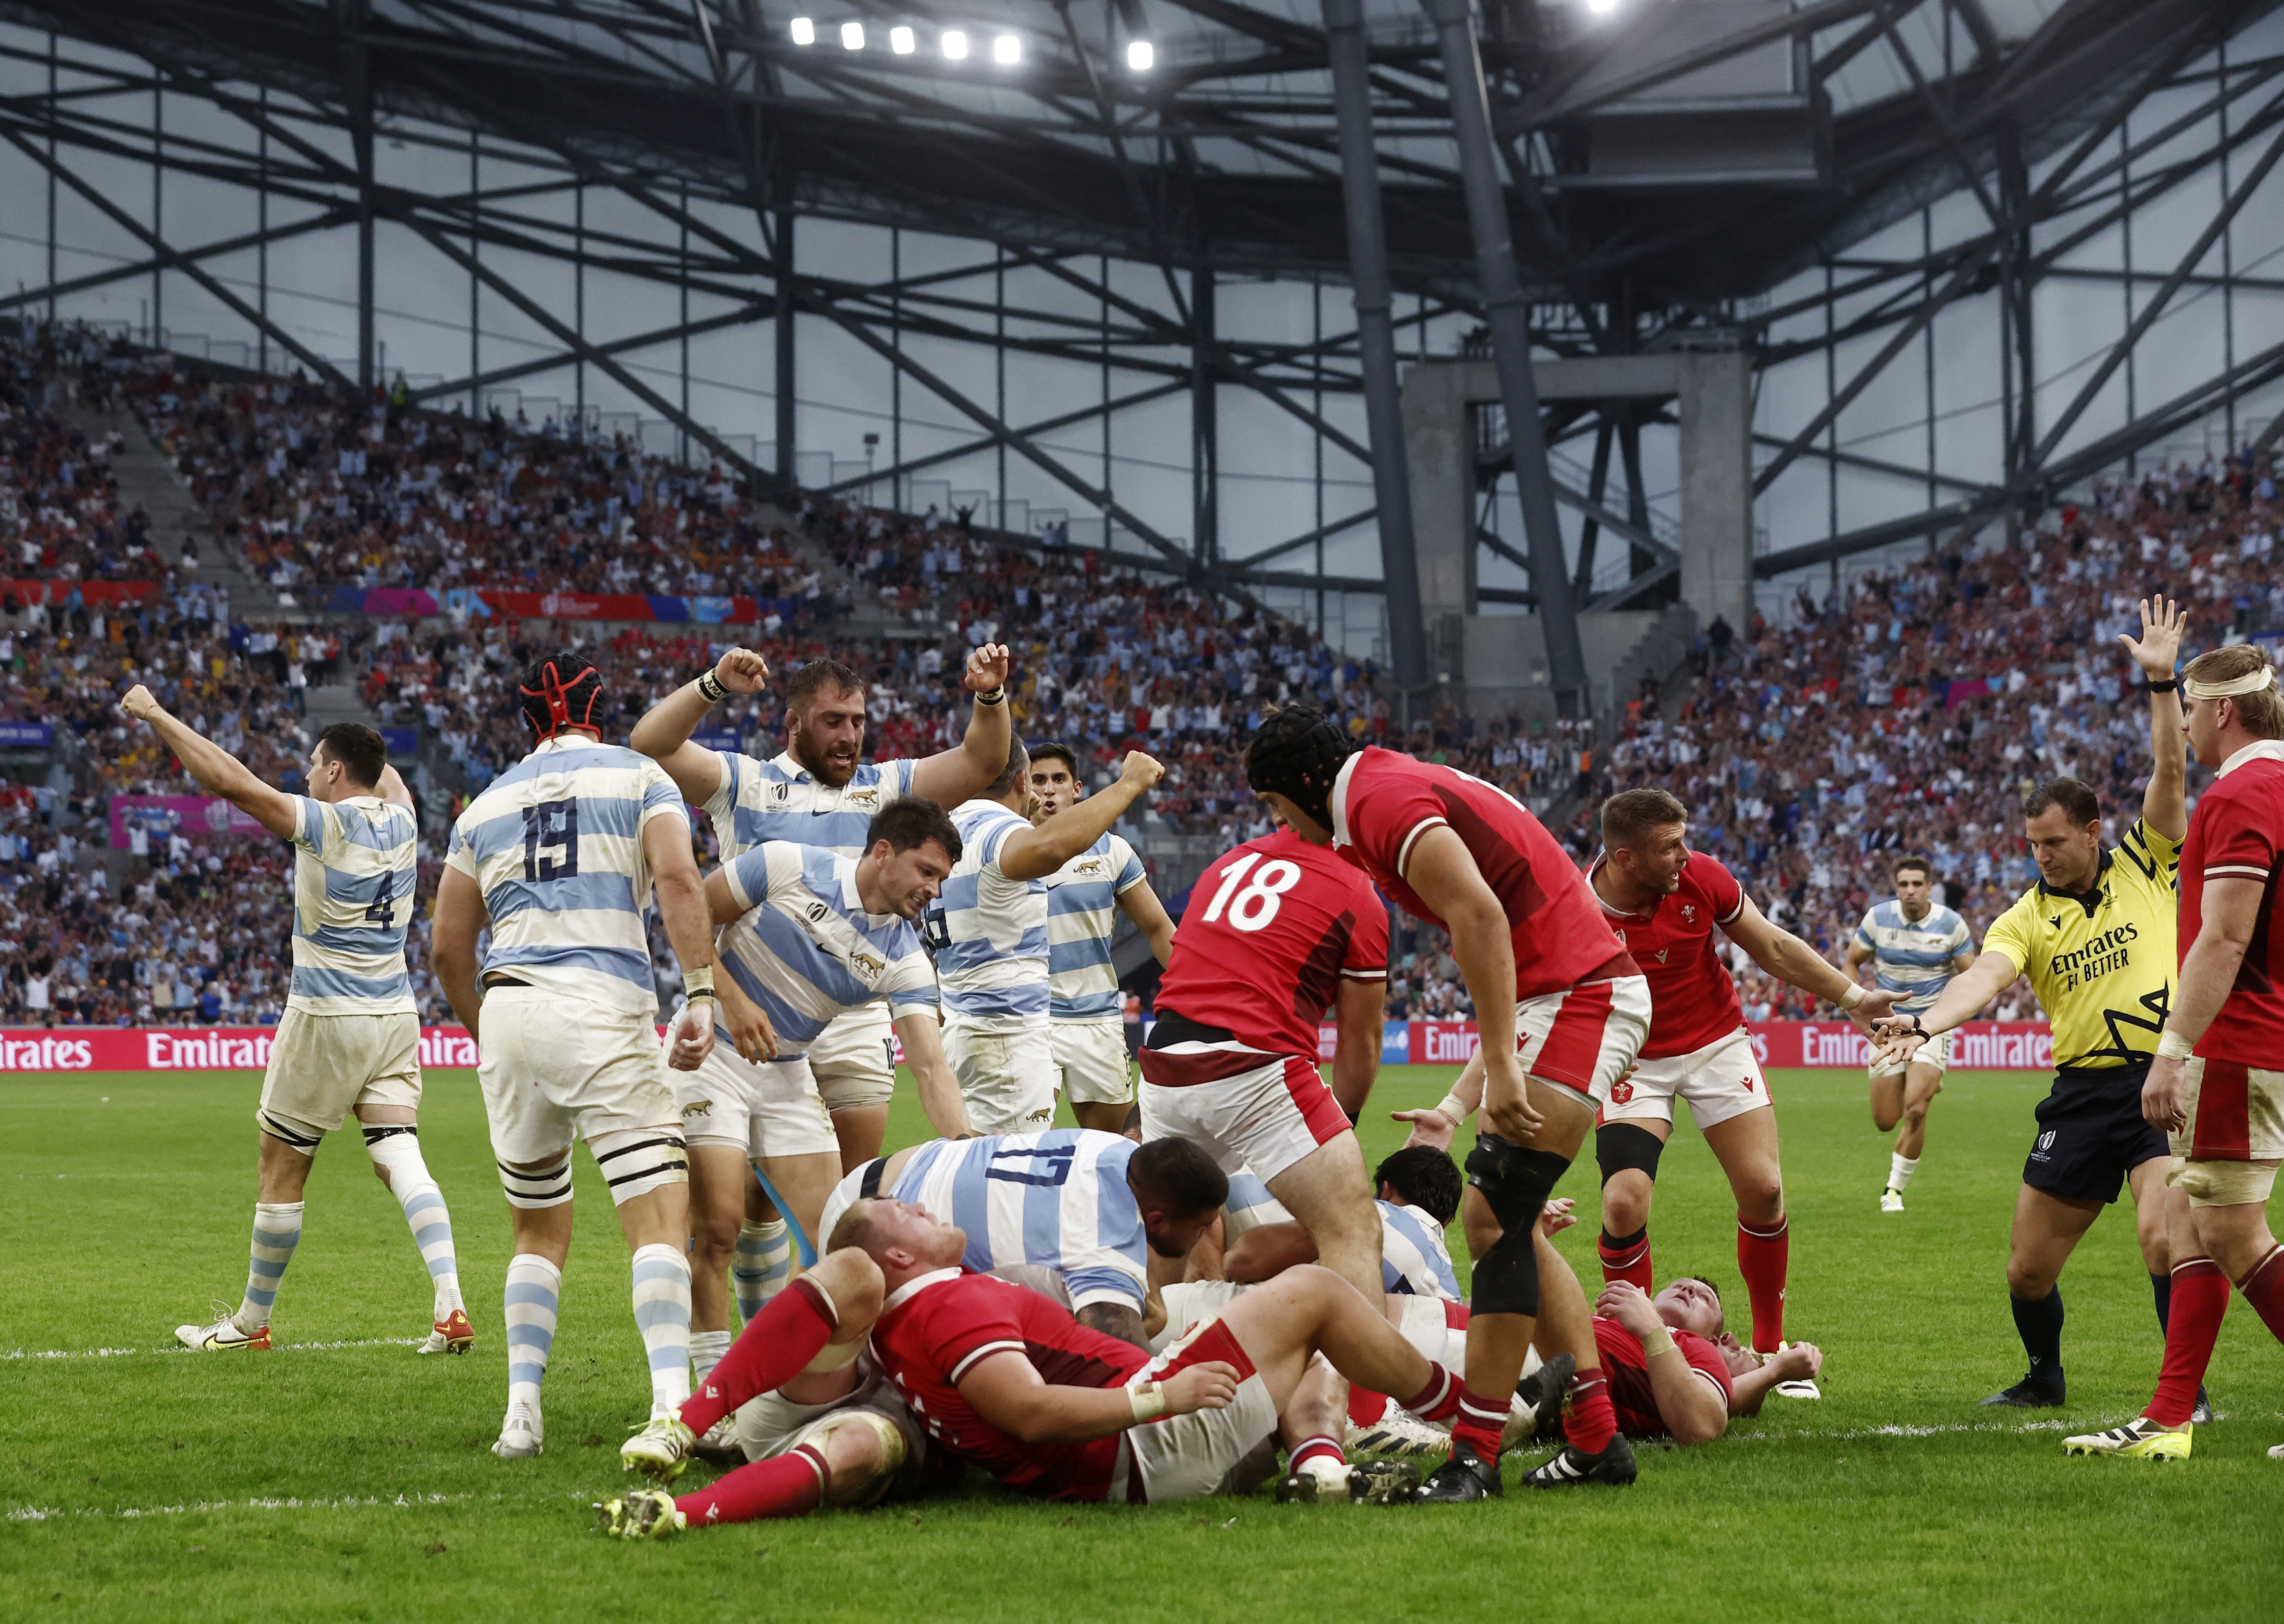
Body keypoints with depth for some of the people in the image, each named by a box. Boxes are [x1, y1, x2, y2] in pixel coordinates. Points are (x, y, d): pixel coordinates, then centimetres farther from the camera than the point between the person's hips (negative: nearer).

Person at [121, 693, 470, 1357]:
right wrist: (361, 748, 48)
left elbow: (230, 781, -19)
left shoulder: (327, 825, -13)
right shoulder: (400, 822, 4)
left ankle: (251, 1322, 16)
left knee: (280, 1170, 6)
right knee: (400, 1156, -2)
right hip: (395, 1015, 6)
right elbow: (388, 778, 29)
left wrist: (156, 715, -12)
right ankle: (450, 1306, -20)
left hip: (326, 1019, -6)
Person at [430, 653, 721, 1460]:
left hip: (506, 1009, 4)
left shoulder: (487, 804, 20)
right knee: (661, 1217, -8)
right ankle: (671, 1404, -25)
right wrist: (700, 995, -12)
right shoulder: (638, 777, 10)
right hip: (603, 1010, -4)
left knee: (540, 1232, 18)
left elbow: (448, 946, 20)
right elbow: (678, 879, -8)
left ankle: (522, 1409, 9)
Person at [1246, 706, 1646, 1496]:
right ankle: (1596, 1439, 13)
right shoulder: (1398, 785, 19)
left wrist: (1501, 1066, -27)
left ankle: (1476, 1454, -14)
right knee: (1496, 1219, 11)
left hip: (1574, 996, -11)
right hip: (1582, 993, 11)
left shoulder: (1383, 799, -12)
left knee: (1498, 1222, -13)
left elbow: (1480, 915, -25)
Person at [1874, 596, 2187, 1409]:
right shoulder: (2027, 916, 6)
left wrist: (2161, 681, -17)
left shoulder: (2148, 866, 4)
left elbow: (2170, 771, -6)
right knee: (2028, 1266, 5)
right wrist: (1927, 1021, -33)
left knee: (2162, 1235, -24)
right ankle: (2044, 1378, 33)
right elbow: (1985, 974, -13)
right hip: (2083, 1091, 4)